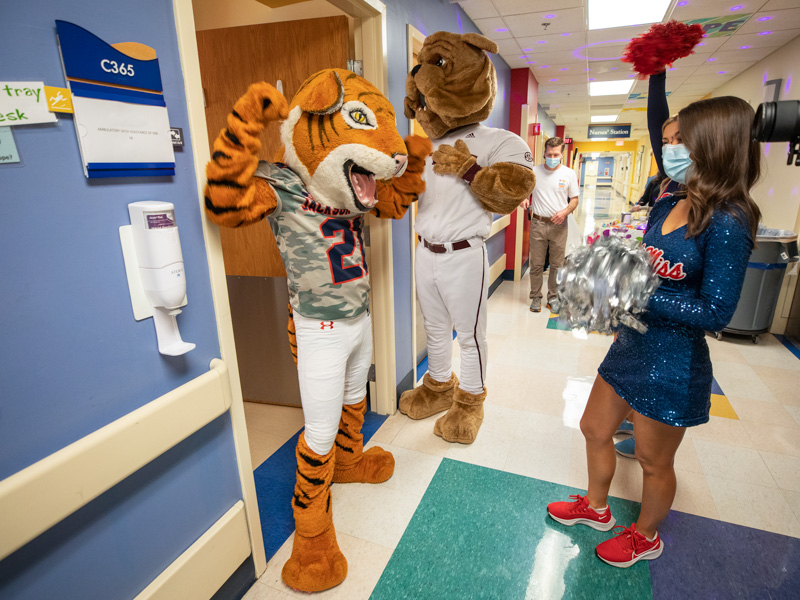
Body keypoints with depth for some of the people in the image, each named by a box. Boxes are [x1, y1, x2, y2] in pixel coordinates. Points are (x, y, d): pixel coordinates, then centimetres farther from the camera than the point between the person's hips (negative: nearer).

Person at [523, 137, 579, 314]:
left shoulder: (569, 174, 2)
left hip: (559, 225, 0)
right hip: (538, 224, 0)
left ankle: (553, 297, 21)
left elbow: (574, 200, 6)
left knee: (557, 265, 7)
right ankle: (536, 297, 17)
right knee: (536, 264, 4)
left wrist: (565, 211, -14)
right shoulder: (534, 171, 3)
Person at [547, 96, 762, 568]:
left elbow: (715, 313, -22)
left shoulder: (727, 222, -21)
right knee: (595, 429, 21)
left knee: (654, 462, 16)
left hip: (671, 364, -7)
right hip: (631, 345, 8)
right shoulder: (668, 205, 1)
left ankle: (645, 537, 45)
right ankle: (597, 508, 48)